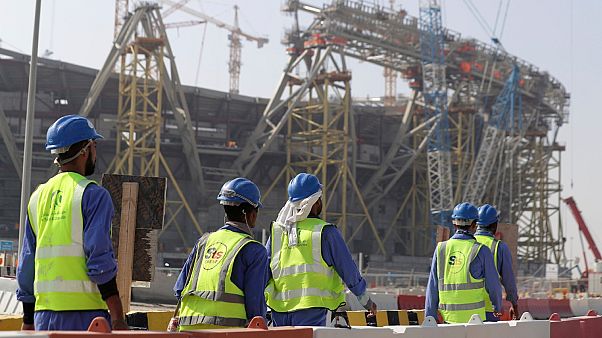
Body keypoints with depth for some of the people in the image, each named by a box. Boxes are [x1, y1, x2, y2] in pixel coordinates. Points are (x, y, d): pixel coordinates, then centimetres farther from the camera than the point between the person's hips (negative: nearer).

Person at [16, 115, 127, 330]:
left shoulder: (38, 196, 15)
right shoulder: (93, 194, -5)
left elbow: (26, 263, 17)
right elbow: (100, 258, -13)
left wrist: (28, 321, 22)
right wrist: (118, 320, -12)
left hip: (43, 311, 7)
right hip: (83, 312, -7)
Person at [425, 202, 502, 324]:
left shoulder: (441, 249, 3)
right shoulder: (481, 251, -4)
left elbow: (432, 287, 4)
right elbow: (493, 285, 4)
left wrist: (430, 319, 10)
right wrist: (498, 307, 23)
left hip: (449, 317, 3)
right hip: (474, 317, -3)